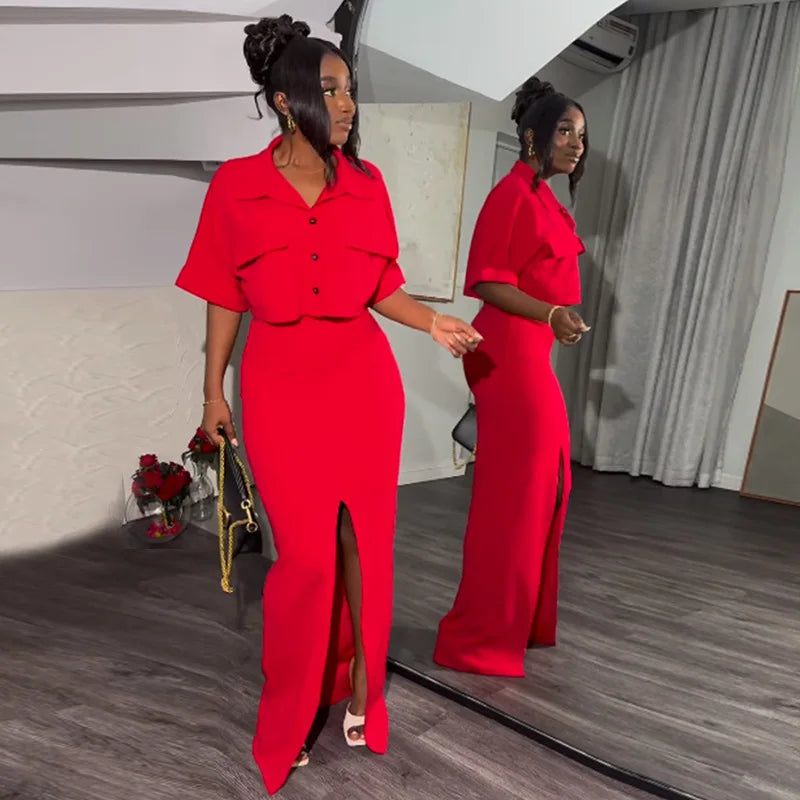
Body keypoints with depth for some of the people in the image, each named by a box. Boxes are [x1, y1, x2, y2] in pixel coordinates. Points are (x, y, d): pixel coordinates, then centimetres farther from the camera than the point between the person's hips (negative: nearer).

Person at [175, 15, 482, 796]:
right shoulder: (236, 185, -3)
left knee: (363, 542, 10)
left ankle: (359, 685, 35)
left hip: (363, 381, 3)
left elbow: (381, 287, 8)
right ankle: (288, 717, 29)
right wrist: (214, 392, 5)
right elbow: (225, 298, 2)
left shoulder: (366, 183, 3)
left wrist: (434, 321, -9)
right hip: (280, 388, -2)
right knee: (306, 556, 1)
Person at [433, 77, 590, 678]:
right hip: (510, 352, -10)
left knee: (545, 483, 15)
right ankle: (478, 639, 7)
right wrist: (549, 313, -28)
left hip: (531, 353, 10)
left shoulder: (543, 199, 19)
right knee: (513, 490, -6)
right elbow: (487, 280, -18)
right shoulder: (513, 195, -11)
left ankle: (524, 618, 31)